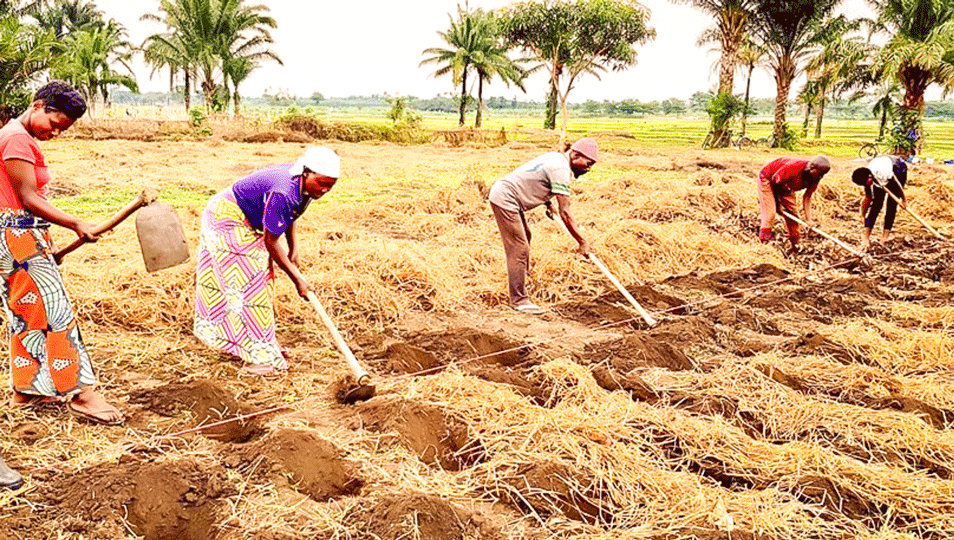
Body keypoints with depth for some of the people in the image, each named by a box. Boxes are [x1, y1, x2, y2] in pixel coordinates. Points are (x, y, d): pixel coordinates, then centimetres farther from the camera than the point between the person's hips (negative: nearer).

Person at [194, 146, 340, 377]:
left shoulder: (302, 183, -10)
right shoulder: (281, 192, -36)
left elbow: (289, 214, 11)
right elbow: (271, 242, -28)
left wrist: (294, 249, 4)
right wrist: (297, 279, -22)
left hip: (248, 224, 10)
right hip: (226, 218, -10)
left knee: (260, 282, 14)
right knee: (248, 284, -11)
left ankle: (264, 345, 26)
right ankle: (256, 357, -7)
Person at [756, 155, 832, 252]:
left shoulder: (815, 179, -15)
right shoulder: (794, 166, -38)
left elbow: (807, 198, -11)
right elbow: (775, 179, -26)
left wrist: (808, 219, -20)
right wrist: (778, 204, -16)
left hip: (784, 185, 7)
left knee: (792, 212, 3)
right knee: (770, 213, -17)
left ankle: (794, 244, 14)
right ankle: (763, 243, -13)